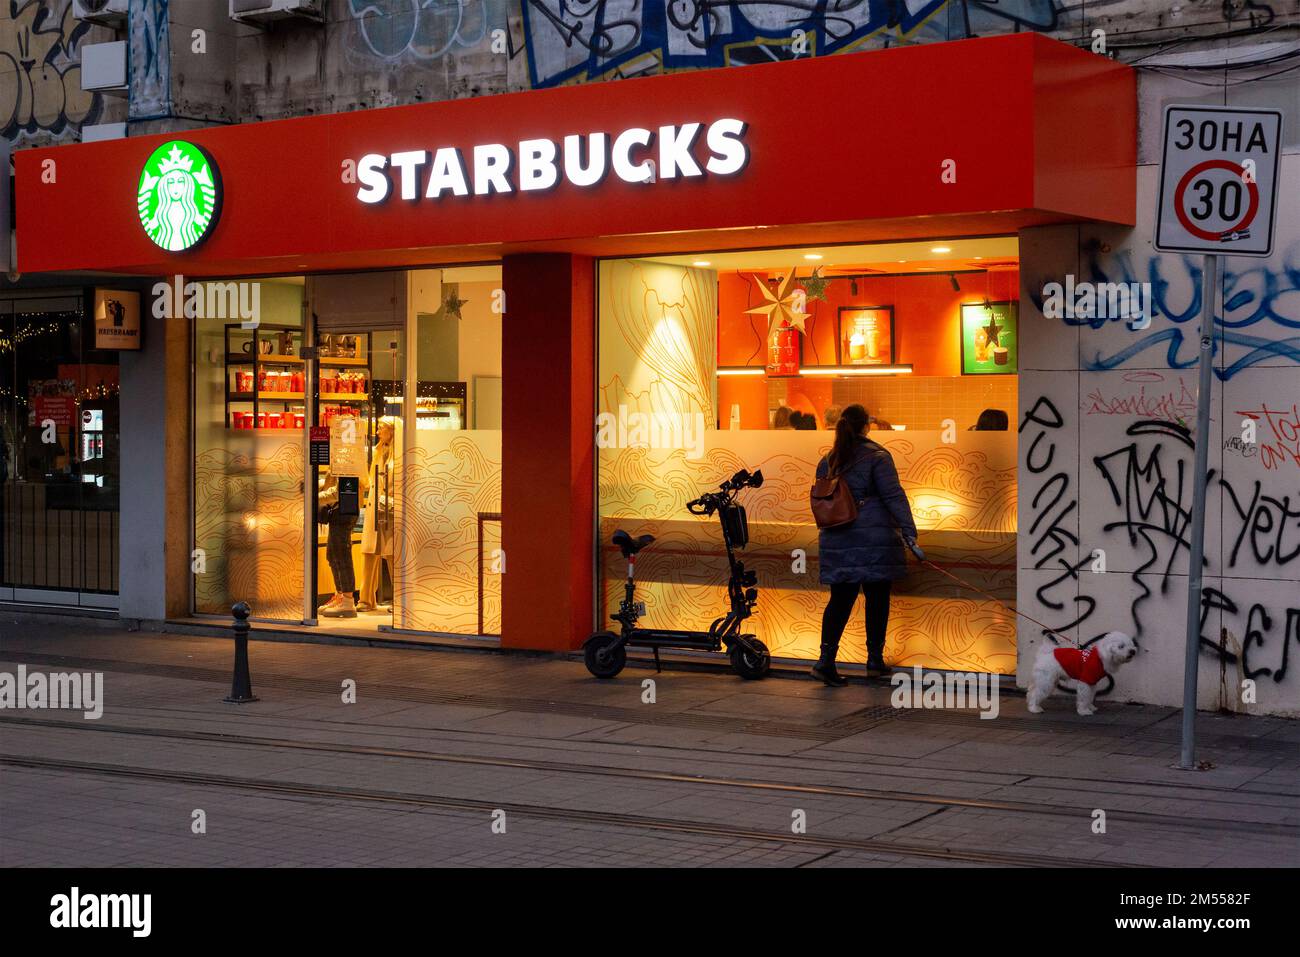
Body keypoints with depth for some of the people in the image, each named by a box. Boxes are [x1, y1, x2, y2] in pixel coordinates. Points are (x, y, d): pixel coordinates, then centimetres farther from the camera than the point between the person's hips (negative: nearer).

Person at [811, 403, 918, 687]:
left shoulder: (827, 462, 10)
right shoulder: (876, 456, -6)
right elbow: (893, 495, -13)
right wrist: (909, 530, -15)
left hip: (837, 541, 4)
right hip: (874, 538, -4)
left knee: (840, 599, 5)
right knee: (877, 597, 8)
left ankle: (826, 659, -8)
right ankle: (875, 658, 14)